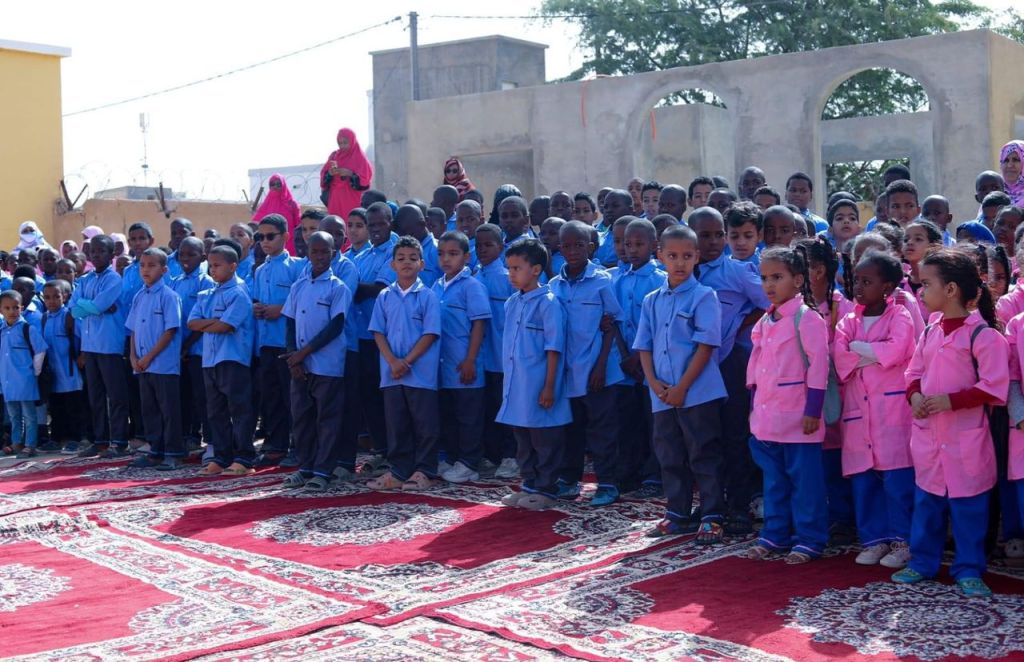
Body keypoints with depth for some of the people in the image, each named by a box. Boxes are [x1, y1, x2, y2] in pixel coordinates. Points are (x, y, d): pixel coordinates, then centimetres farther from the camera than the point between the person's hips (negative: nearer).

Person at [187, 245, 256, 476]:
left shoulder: (238, 294, -6)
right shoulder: (205, 296, 17)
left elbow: (225, 326, -15)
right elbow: (192, 323, 5)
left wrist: (204, 326, 1)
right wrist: (215, 321, -9)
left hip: (233, 360, -8)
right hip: (210, 360, 8)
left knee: (240, 410, -4)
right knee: (216, 412, 11)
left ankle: (243, 459, -2)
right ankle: (221, 458, 17)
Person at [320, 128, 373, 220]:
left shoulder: (360, 158, 1)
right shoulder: (334, 156, 13)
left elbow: (365, 180, -5)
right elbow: (323, 176, 9)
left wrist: (350, 174, -18)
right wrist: (329, 173, -12)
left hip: (353, 201, -3)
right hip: (335, 200, 3)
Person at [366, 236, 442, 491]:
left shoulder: (427, 296, -2)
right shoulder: (384, 297, 8)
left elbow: (430, 334, -7)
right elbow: (378, 332, 5)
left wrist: (407, 361, -13)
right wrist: (392, 361, -10)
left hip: (422, 372, -3)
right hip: (391, 372, 3)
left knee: (425, 424, 2)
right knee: (396, 424, 8)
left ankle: (423, 472, 12)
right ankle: (399, 472, 16)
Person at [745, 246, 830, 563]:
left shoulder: (806, 318, -12)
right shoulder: (765, 321, 12)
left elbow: (818, 364, -14)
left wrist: (813, 410, -16)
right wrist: (754, 404, 16)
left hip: (797, 415, -8)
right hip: (767, 415, 8)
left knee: (805, 480, 1)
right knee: (774, 479, 16)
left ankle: (809, 539, 10)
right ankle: (775, 534, 26)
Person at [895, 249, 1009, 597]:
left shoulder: (982, 334, -14)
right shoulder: (930, 331, 8)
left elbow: (994, 387, -17)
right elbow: (915, 371, 15)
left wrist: (950, 401, -22)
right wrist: (915, 395, -5)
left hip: (965, 438, -6)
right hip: (927, 434, 6)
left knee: (967, 506, 3)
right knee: (926, 502, 14)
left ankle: (968, 570, 15)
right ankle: (922, 562, 25)